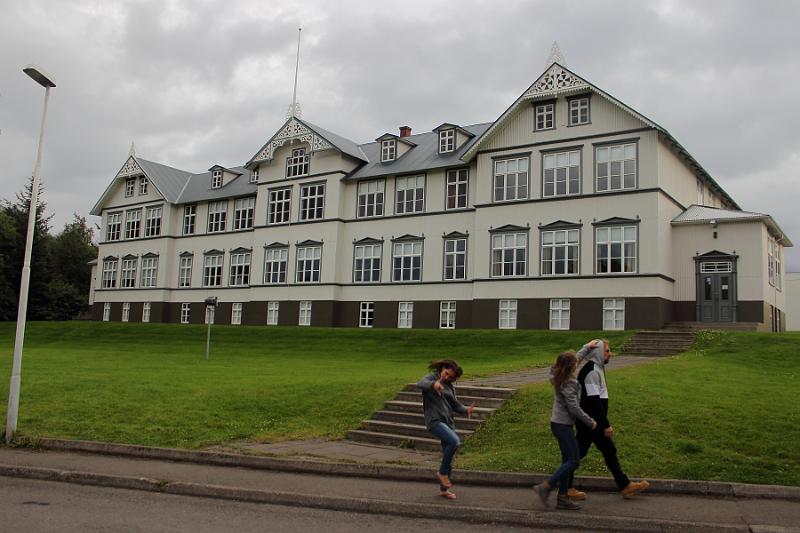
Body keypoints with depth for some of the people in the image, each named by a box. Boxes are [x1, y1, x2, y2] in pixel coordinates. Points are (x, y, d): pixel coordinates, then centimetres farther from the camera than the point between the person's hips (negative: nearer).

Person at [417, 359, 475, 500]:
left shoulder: (449, 386, 17)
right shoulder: (431, 378, -2)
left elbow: (456, 405, 13)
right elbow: (420, 384, -24)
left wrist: (466, 410, -8)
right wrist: (433, 384, -44)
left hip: (448, 422, 7)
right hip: (435, 421, -7)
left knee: (448, 456, 9)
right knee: (455, 441, -28)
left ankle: (444, 489, 24)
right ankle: (442, 472, -9)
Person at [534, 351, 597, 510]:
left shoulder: (559, 378, 7)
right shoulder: (568, 384, -21)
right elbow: (574, 408, -20)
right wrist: (590, 422, -9)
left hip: (558, 423, 10)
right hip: (563, 425, -10)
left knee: (567, 460, 13)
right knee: (574, 460, -5)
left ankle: (562, 498, 15)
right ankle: (545, 487, -6)